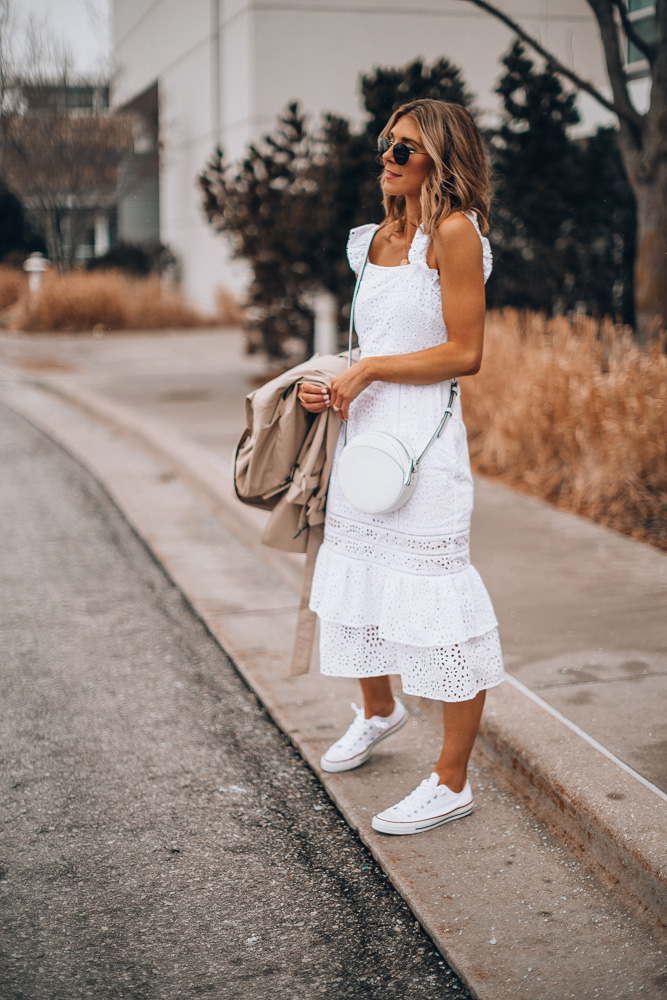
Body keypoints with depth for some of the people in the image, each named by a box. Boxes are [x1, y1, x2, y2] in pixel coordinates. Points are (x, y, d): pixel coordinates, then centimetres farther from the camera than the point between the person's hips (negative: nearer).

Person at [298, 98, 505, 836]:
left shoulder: (454, 231, -10)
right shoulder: (382, 236, 13)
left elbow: (464, 353, -16)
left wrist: (367, 371, -14)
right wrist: (330, 385, 5)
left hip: (423, 436, -8)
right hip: (365, 426, 9)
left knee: (436, 598, -3)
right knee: (357, 576, 19)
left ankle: (451, 781, 9)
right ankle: (378, 711, 46)